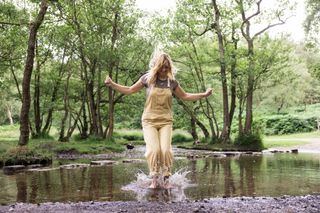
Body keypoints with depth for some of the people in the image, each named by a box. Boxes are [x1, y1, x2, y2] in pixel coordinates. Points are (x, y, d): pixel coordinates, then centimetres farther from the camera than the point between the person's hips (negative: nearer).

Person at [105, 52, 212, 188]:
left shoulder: (171, 82, 4)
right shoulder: (147, 78, -1)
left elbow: (184, 96, 18)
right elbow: (129, 90, 7)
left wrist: (204, 94, 14)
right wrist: (112, 84, -3)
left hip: (165, 122, 1)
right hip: (149, 121, -1)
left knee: (166, 150, -15)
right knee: (153, 150, -17)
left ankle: (166, 179, 1)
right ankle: (154, 179, -1)